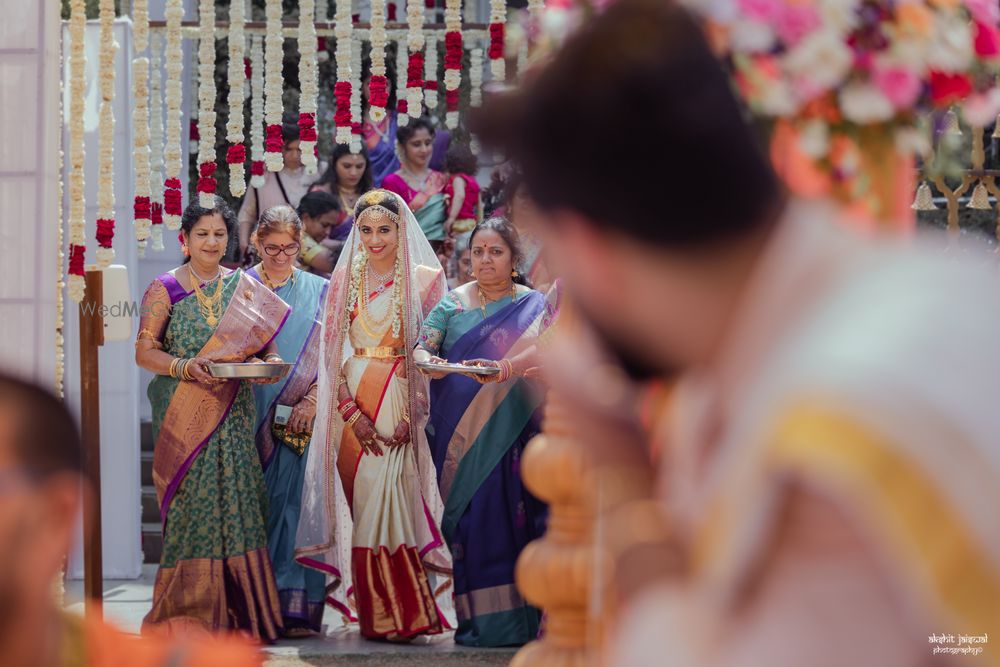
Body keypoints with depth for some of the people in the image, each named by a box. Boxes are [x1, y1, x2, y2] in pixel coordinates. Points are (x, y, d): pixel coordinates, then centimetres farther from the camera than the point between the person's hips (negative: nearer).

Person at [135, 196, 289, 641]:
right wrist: (184, 367, -19)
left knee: (237, 502, -1)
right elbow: (145, 350, -2)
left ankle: (236, 613, 4)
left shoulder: (245, 287, 13)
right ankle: (187, 609, -2)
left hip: (234, 414, 3)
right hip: (184, 416, -3)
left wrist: (269, 363, -9)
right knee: (193, 502, -8)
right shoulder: (165, 289, 3)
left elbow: (267, 345, 13)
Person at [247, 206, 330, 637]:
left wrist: (312, 401, -9)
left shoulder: (318, 292, 11)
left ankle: (296, 606, -9)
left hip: (303, 419, 0)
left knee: (296, 502, -7)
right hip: (252, 419, 0)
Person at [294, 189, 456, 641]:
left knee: (391, 499, -12)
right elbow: (333, 348, 5)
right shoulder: (345, 278, 9)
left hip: (403, 400, -3)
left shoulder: (425, 279, 2)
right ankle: (376, 613, 8)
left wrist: (412, 414, -13)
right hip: (354, 403, 3)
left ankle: (403, 612, -7)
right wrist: (351, 412, -7)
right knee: (364, 502, 1)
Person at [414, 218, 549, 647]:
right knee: (467, 518, -3)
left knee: (512, 514, -8)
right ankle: (477, 617, 0)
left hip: (512, 430, -2)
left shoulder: (532, 305, 7)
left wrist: (503, 367, -29)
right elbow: (421, 345, 3)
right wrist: (426, 360, -22)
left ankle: (518, 618, -7)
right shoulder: (453, 303, 13)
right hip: (460, 431, 2)